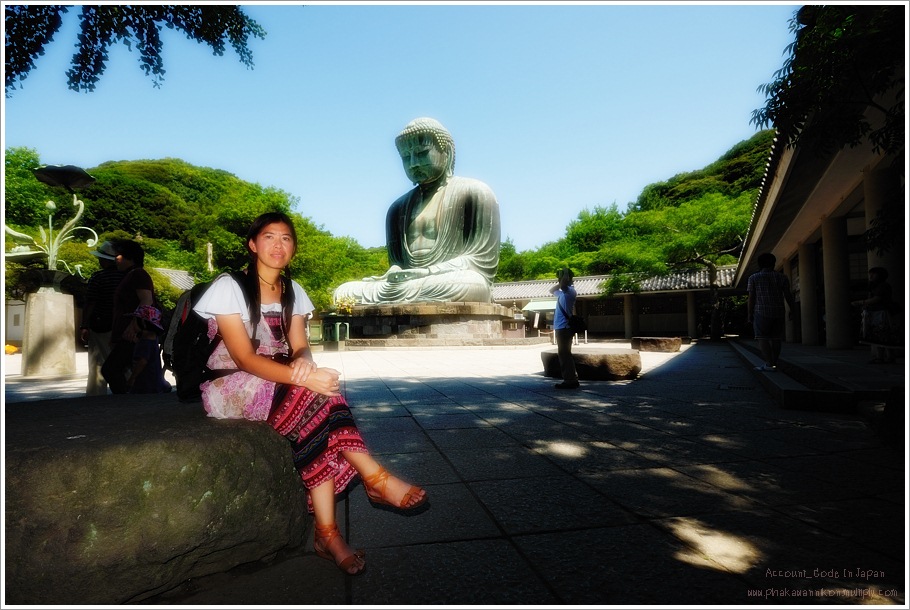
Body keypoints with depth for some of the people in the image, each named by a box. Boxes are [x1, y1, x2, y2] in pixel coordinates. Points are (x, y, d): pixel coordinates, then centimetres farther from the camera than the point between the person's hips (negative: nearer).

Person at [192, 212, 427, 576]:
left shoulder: (293, 292, 8)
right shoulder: (229, 287, -10)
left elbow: (300, 347, 0)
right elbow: (244, 358, -20)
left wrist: (303, 362, -27)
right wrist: (301, 377, -34)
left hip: (280, 385, 5)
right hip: (232, 387, -5)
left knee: (315, 409, -28)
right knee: (314, 397, -30)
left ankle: (327, 533, -25)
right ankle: (374, 477, -22)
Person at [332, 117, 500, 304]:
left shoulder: (474, 193, 6)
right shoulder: (399, 207, 22)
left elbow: (482, 260, -3)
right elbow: (396, 261, 18)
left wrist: (427, 272, -15)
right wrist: (393, 276, -9)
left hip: (461, 282, -5)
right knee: (343, 292, -21)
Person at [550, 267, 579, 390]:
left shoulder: (569, 290, -9)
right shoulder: (563, 292, 18)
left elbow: (564, 283, -31)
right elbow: (551, 290, 35)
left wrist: (565, 271, -13)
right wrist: (560, 283, 21)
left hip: (564, 327, -10)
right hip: (561, 327, 10)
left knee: (564, 354, -9)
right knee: (564, 354, 14)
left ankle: (570, 380, -7)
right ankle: (571, 379, 20)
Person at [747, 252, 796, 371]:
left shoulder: (754, 277, 1)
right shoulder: (782, 277, 8)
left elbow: (751, 297, -1)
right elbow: (788, 295, 5)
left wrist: (750, 314, 3)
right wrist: (792, 310, 13)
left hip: (762, 312, -3)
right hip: (779, 312, 4)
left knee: (762, 338, -4)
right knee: (776, 339, 8)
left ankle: (769, 364, -14)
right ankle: (774, 363, 11)